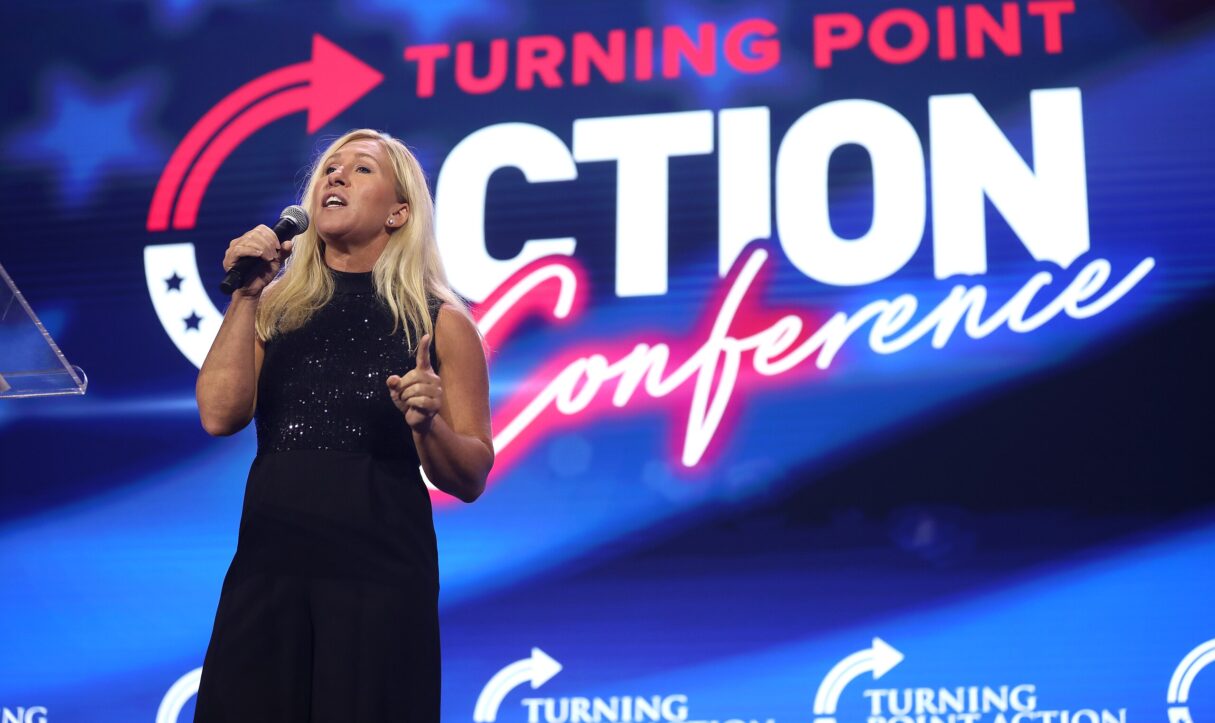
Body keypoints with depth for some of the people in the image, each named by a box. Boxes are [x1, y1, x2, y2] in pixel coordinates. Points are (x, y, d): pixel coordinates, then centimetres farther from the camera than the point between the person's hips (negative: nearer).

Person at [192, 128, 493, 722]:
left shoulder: (441, 323, 0)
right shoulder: (275, 307, 9)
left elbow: (469, 480, 0)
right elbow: (219, 415, -5)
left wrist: (428, 424, -19)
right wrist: (245, 296, -5)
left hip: (382, 574, -2)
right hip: (266, 562, 3)